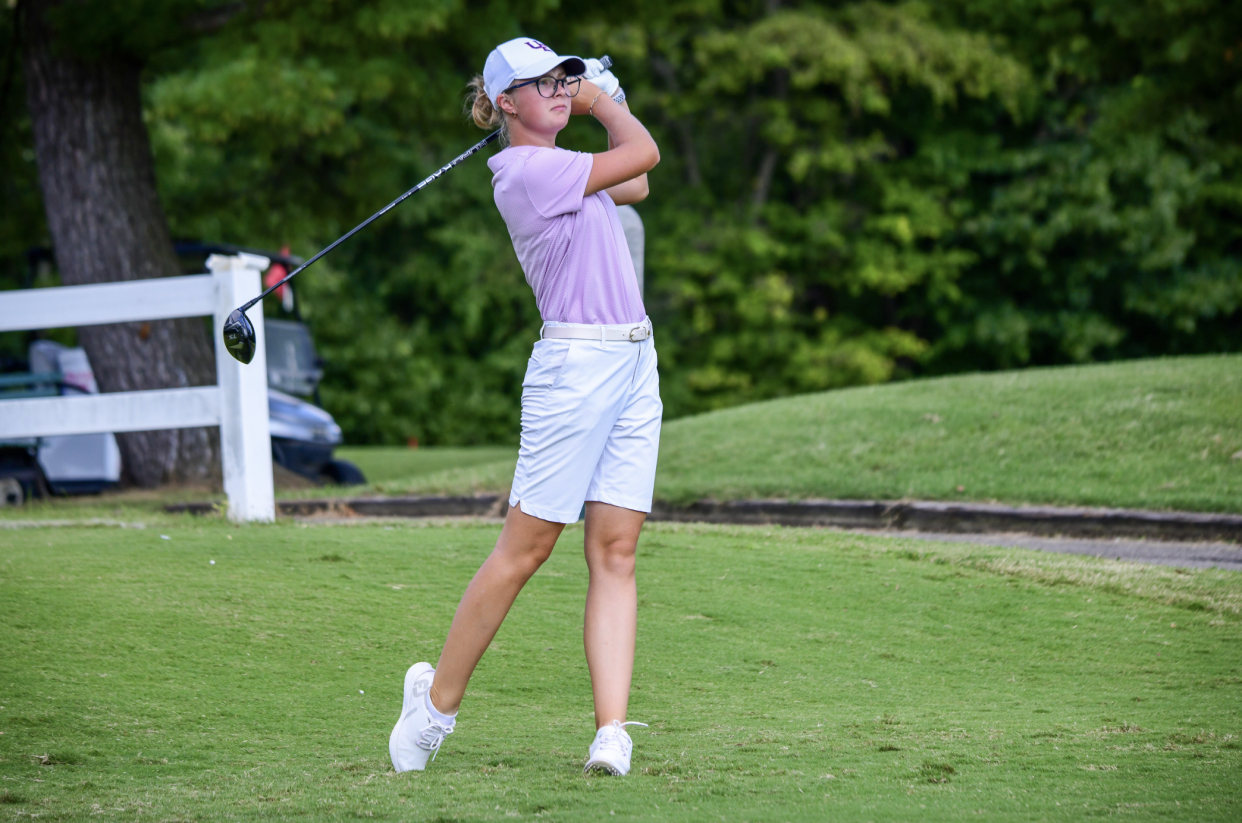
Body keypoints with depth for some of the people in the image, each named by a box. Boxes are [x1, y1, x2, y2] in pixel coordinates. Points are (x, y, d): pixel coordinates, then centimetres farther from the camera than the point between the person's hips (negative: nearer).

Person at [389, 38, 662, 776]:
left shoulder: (555, 168, 17)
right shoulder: (527, 170, -12)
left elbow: (636, 186, 32)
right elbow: (642, 153, -11)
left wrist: (600, 96, 26)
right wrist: (602, 104, 8)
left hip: (634, 367, 9)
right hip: (576, 367, -9)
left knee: (616, 554, -2)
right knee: (525, 548, -4)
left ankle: (612, 732, -8)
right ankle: (437, 702, 10)